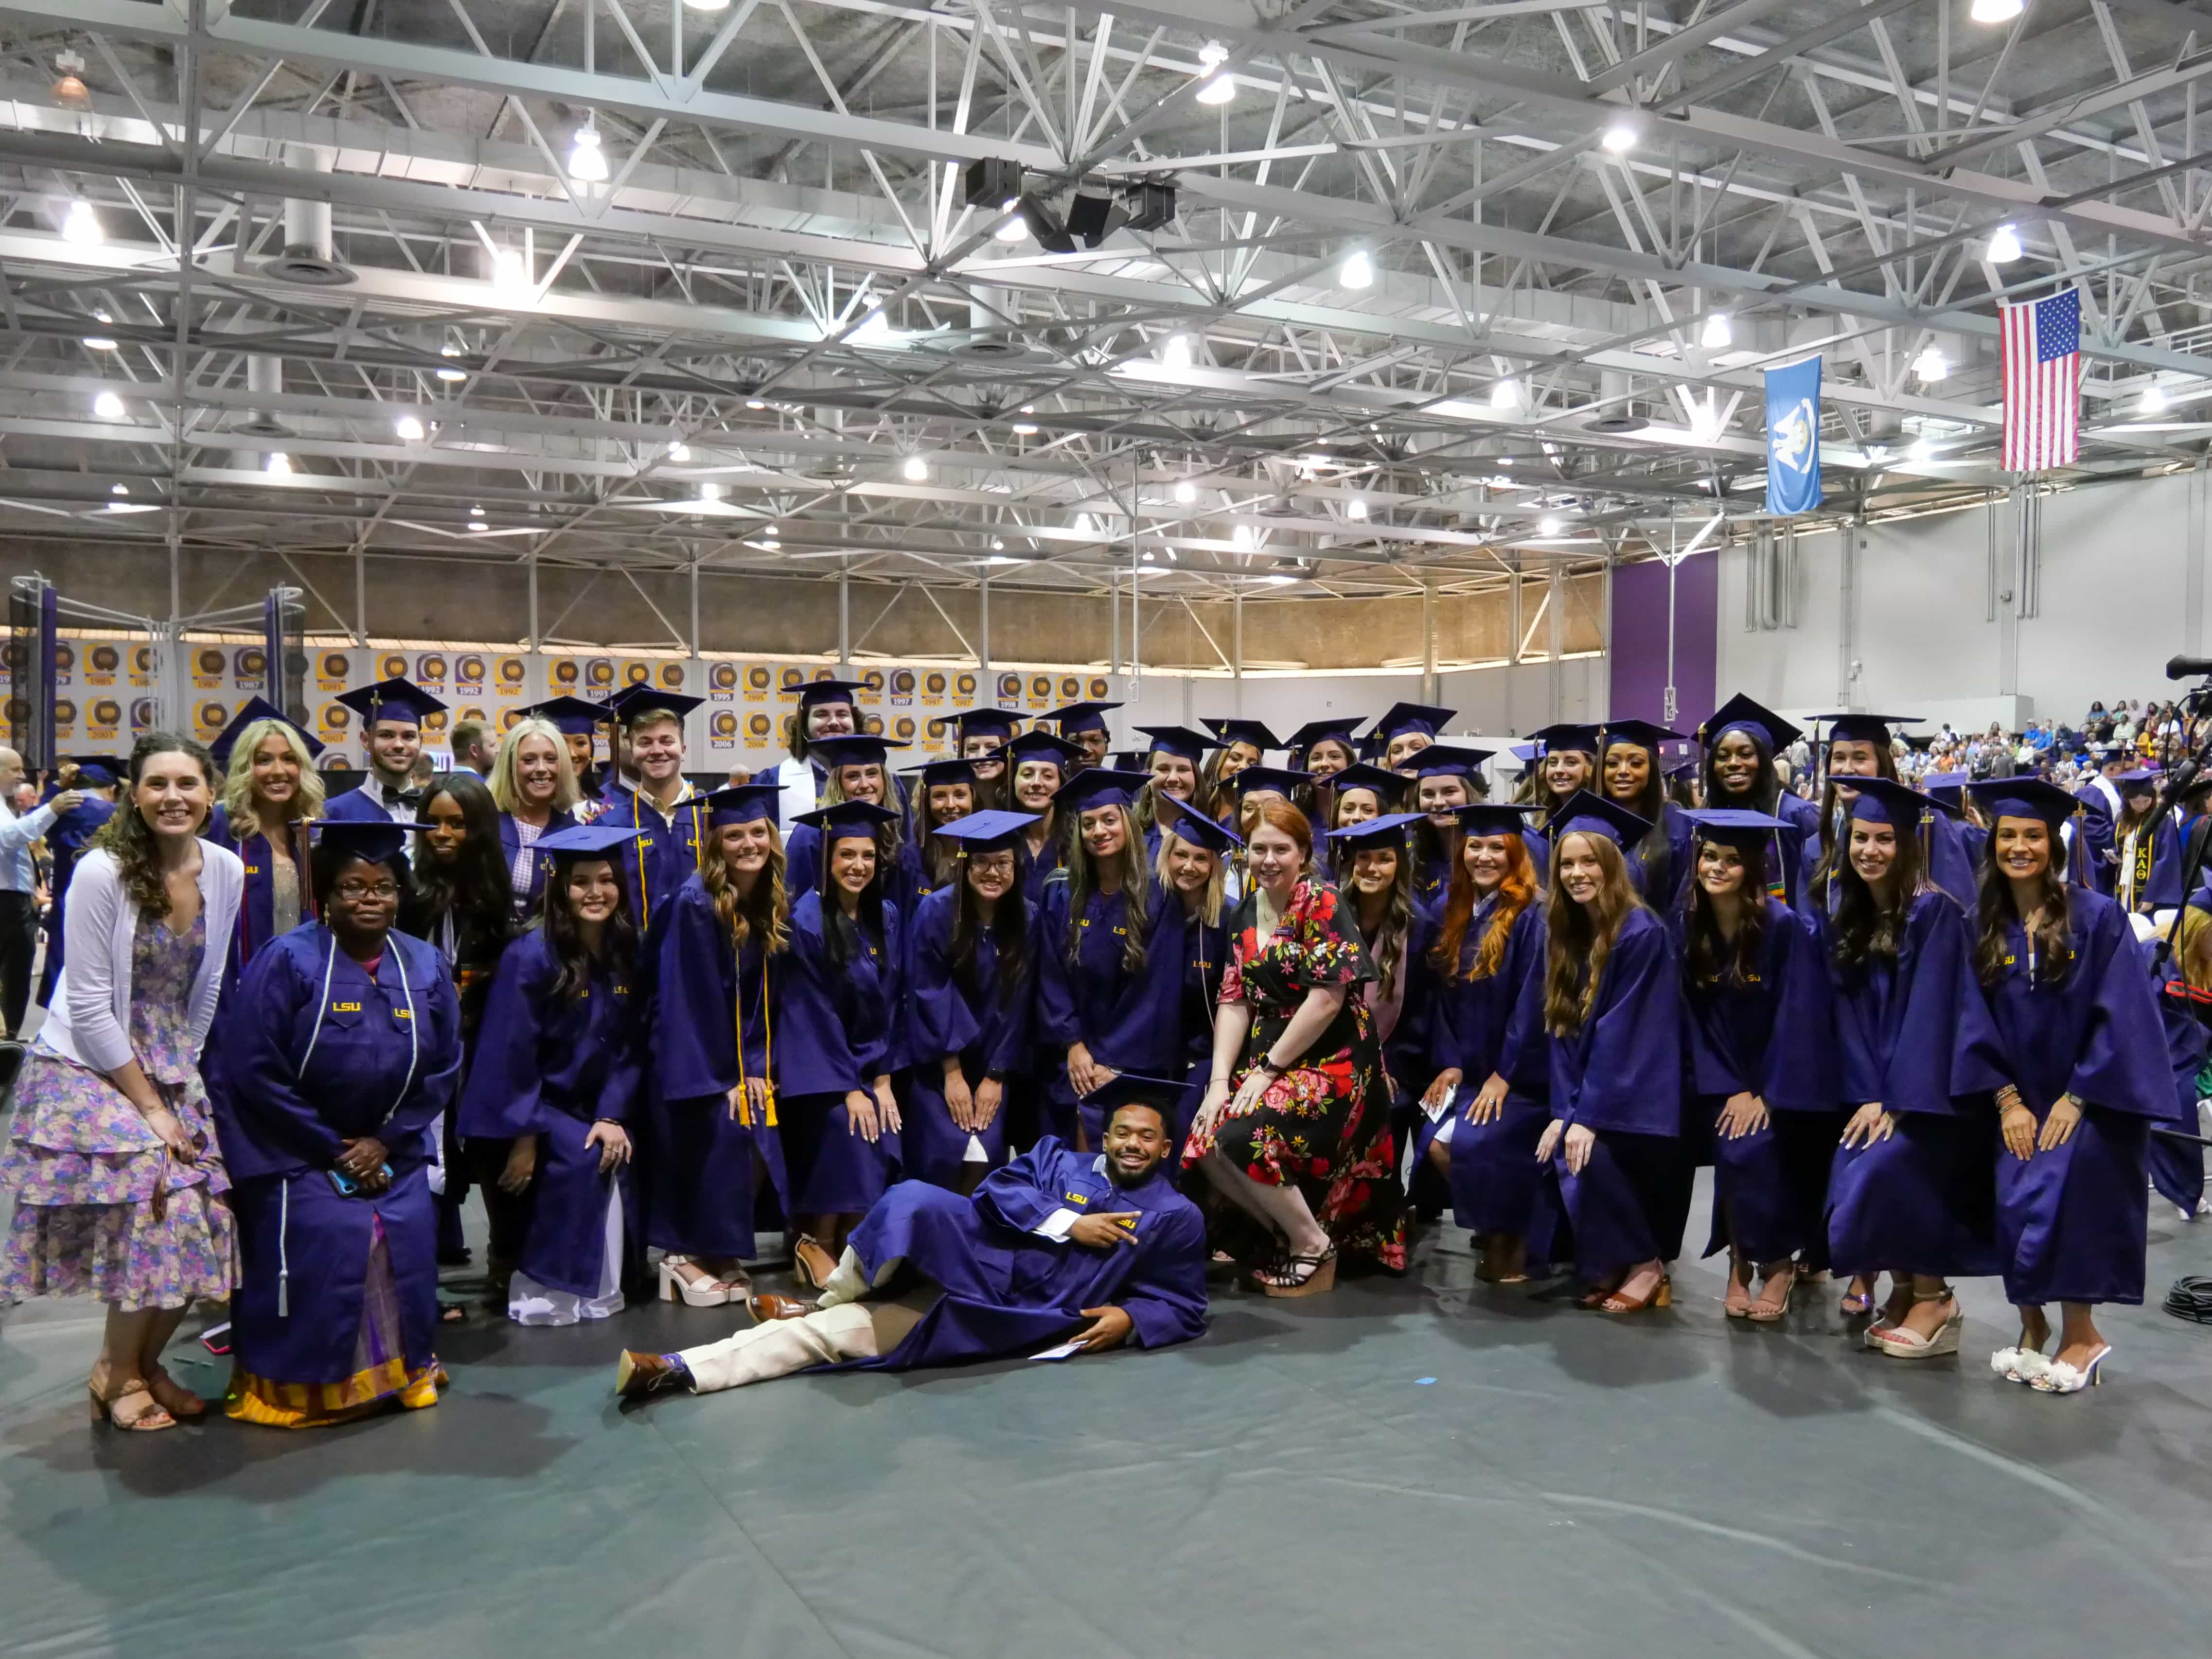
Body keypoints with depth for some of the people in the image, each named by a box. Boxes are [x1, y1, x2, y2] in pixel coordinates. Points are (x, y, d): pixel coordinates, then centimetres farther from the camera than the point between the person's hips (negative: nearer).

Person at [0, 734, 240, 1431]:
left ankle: (145, 1360, 22)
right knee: (161, 1211, -15)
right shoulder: (102, 872, -17)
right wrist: (149, 1106, -15)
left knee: (202, 1219, -2)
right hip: (89, 1068, -5)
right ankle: (118, 1373, 9)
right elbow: (88, 1009, -16)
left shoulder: (227, 870, -3)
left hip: (171, 1070, 5)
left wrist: (184, 1075, 3)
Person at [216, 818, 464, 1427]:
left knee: (409, 1234, -12)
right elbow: (254, 1072, -14)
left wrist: (386, 1141, -7)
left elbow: (443, 1068, 4)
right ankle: (301, 1384, 3)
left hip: (391, 1149, 4)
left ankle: (405, 1366, 12)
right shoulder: (287, 962, -13)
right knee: (324, 1238, -19)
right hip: (297, 1151, -3)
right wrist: (333, 1148, -12)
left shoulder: (425, 968, -1)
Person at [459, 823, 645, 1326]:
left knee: (614, 1158, -20)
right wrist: (522, 1139, -18)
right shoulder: (531, 955, -18)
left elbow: (628, 1045, 1)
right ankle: (539, 1286, -12)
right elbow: (513, 1053, -18)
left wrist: (611, 1115, -11)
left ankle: (600, 1286, -3)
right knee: (577, 1160, -27)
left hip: (588, 1107, 5)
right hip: (532, 1107, -5)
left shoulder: (626, 954, -2)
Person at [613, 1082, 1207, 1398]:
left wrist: (1130, 1320, -10)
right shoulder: (1057, 1160, 16)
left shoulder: (1176, 1217, 10)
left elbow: (1184, 1307, 9)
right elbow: (997, 1191, -1)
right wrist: (1067, 1224, -12)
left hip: (1022, 1321, -2)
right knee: (915, 1202, -30)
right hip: (971, 1266, 2)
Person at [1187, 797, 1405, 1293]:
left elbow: (1327, 998, -18)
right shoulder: (1245, 915, 8)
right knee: (1204, 1144, -11)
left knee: (1244, 1139, -25)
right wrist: (1220, 1079, -6)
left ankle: (1314, 1243, -2)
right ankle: (1285, 1234, 12)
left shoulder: (1323, 904, -12)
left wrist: (1269, 1069, -14)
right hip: (1267, 1059, 7)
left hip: (1330, 1061, -7)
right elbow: (1234, 1001, 5)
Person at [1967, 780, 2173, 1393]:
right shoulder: (1985, 927, 3)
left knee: (2058, 1206, -18)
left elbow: (2120, 1015, -11)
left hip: (2088, 1100, -4)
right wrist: (2008, 1100, -5)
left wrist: (2076, 1098, -14)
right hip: (2020, 1102, 4)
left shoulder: (2098, 917, -8)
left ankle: (2079, 1335, -1)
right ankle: (2032, 1328, 11)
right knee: (2013, 1208, -8)